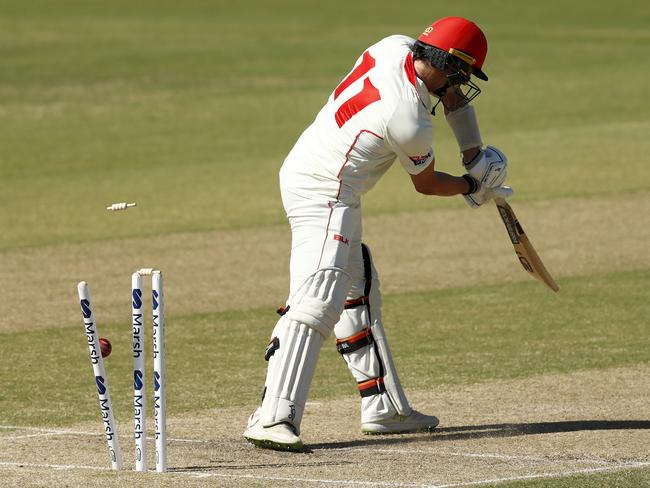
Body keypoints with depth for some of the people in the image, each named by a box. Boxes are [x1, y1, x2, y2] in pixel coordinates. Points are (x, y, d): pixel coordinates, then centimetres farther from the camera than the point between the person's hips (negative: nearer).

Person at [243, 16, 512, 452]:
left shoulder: (394, 48, -2)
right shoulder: (409, 123, -23)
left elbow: (449, 92, 19)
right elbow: (426, 184, -3)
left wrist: (474, 153, 12)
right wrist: (472, 185, 16)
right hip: (324, 192, -11)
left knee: (358, 292, 19)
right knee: (318, 300, -22)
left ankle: (384, 408, 27)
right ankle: (274, 419, -34)